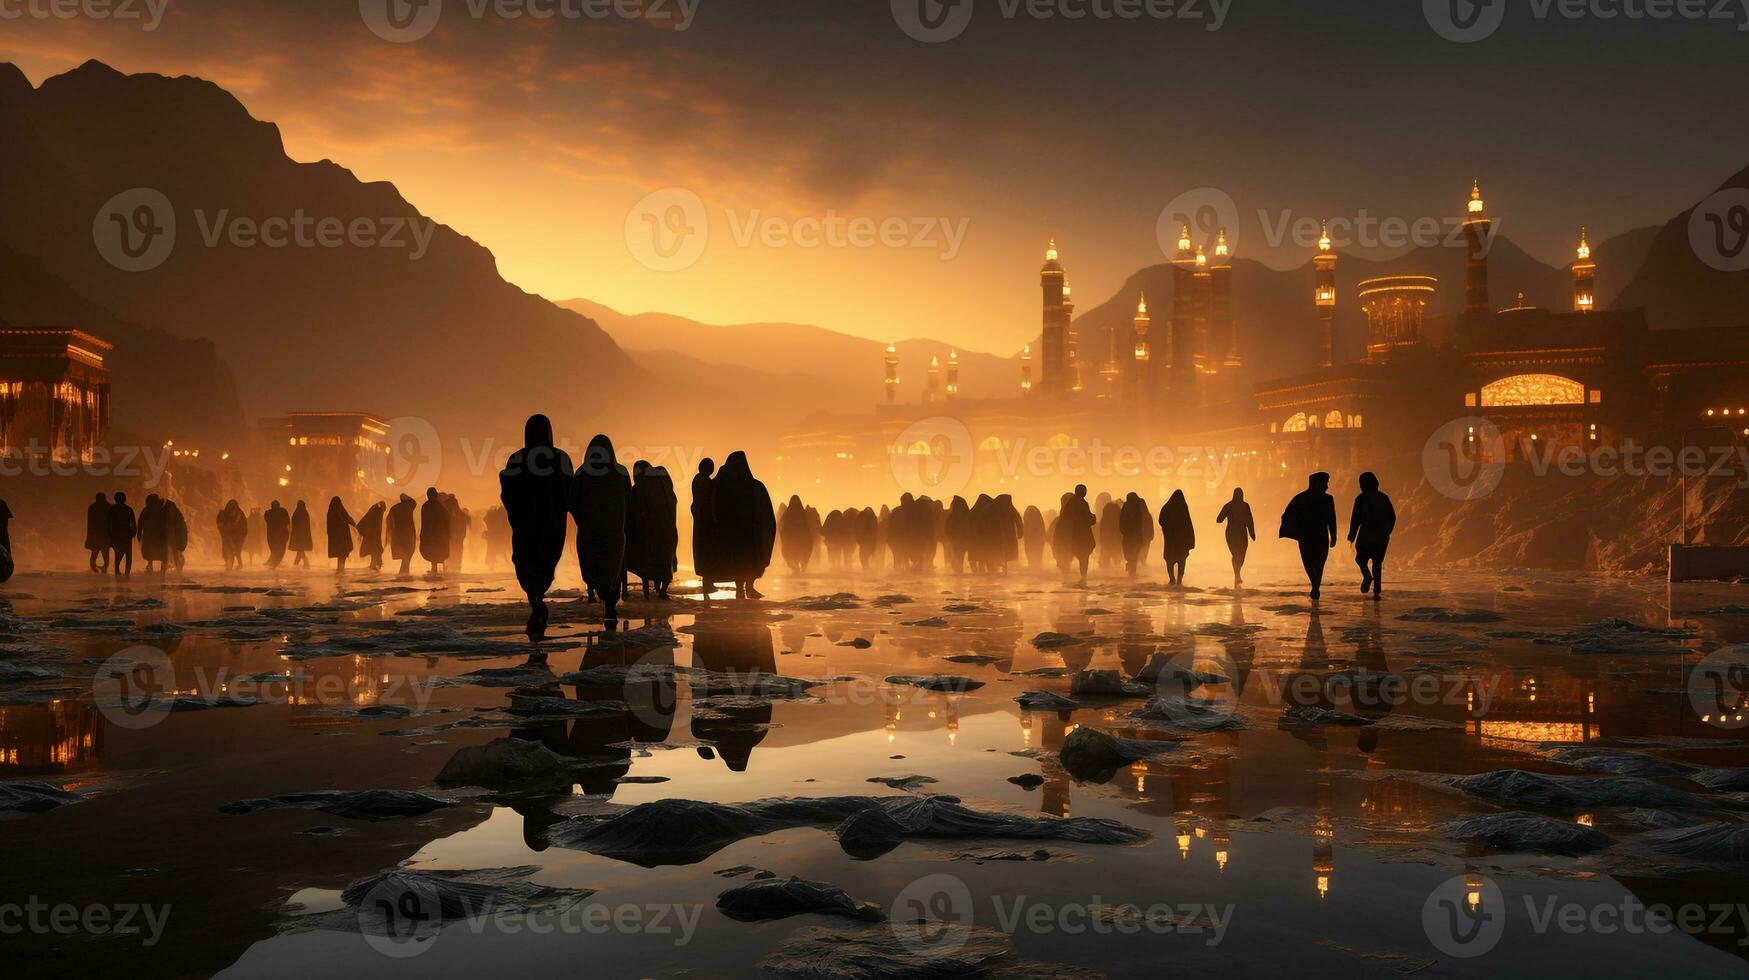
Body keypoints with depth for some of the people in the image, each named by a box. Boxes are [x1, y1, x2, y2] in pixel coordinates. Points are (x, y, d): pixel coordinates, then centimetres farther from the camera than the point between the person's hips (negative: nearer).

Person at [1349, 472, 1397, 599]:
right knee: (1377, 563, 9)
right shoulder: (1383, 497, 6)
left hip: (1366, 534, -3)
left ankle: (1367, 575, -15)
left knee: (1361, 558, 16)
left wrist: (1352, 536, 1)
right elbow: (1392, 517, 9)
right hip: (1382, 536, 3)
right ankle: (1377, 592, 2)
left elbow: (1356, 518, -8)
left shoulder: (1361, 498, -5)